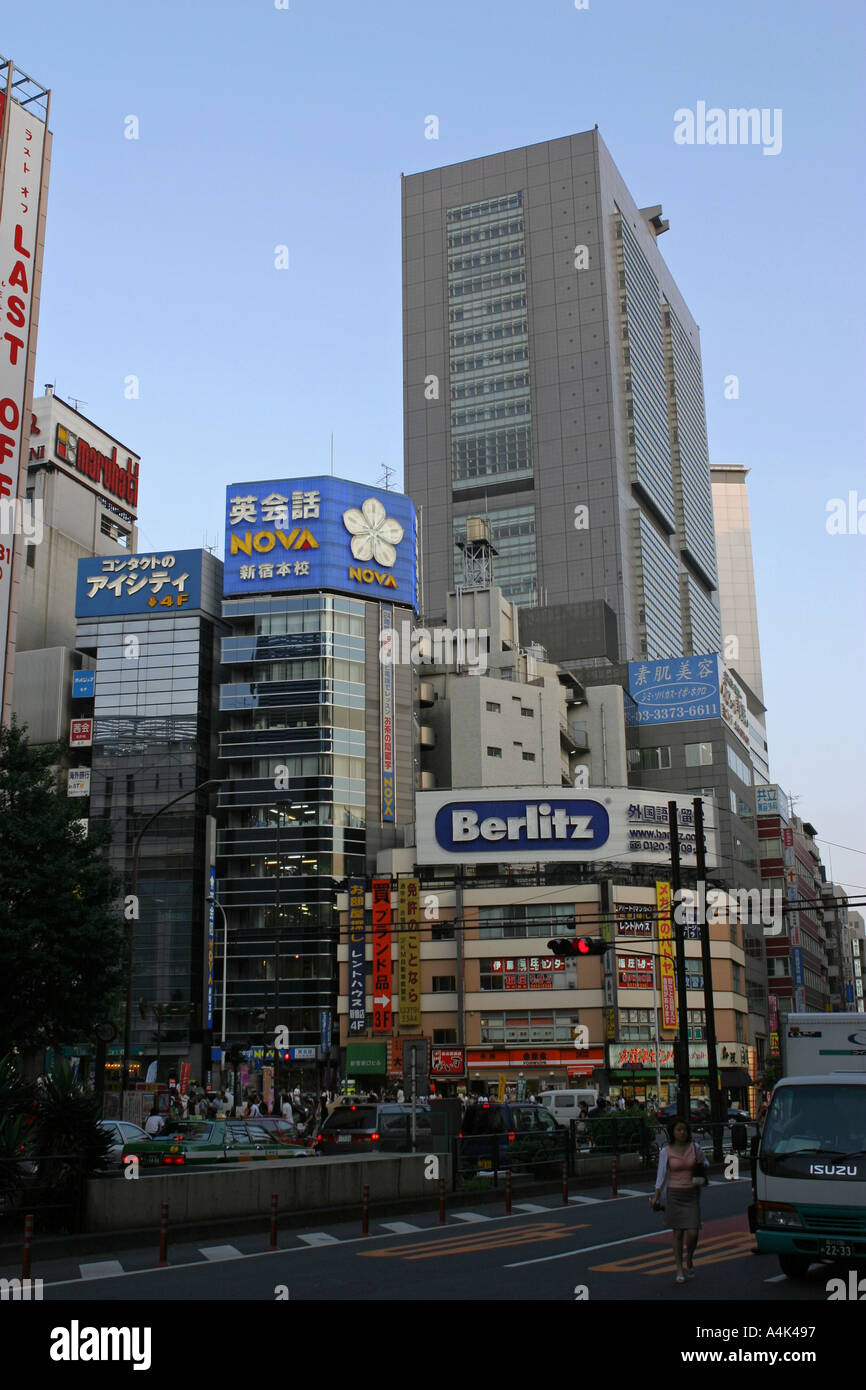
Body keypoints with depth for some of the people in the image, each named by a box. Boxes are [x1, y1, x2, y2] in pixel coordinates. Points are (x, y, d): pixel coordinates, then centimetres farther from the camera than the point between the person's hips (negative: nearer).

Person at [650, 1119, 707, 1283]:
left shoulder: (695, 1147, 0)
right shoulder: (666, 1151, -2)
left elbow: (704, 1163, 17)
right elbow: (661, 1175, 3)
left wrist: (702, 1166, -7)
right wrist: (656, 1196, -4)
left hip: (692, 1195, 1)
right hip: (674, 1194, -1)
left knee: (692, 1233, -7)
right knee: (678, 1233, 2)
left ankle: (689, 1259, 22)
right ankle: (679, 1270, 14)